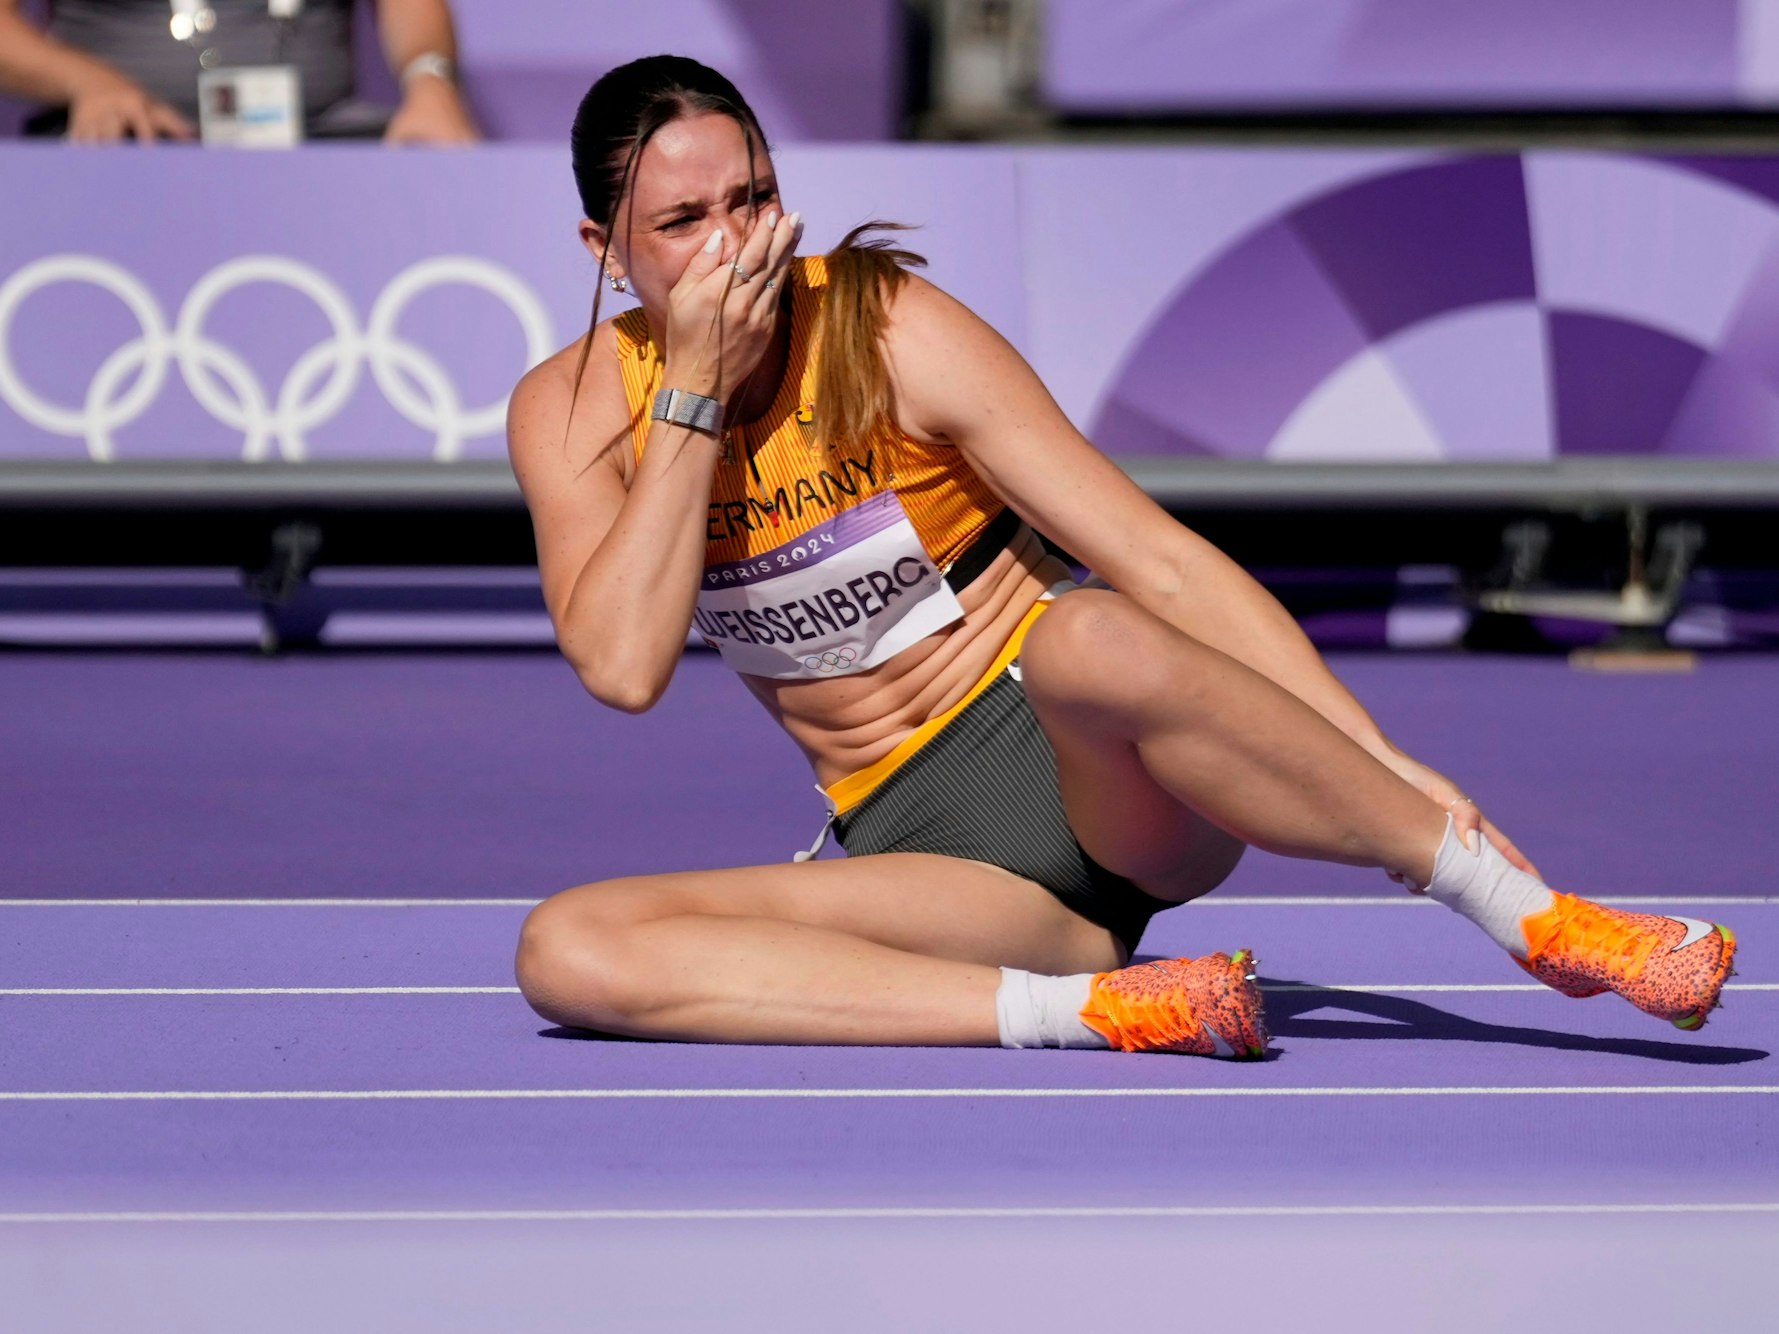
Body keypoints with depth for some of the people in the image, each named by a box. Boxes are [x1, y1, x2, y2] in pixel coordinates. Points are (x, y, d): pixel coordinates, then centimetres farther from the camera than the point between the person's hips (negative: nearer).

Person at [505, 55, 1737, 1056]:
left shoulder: (888, 332, -9)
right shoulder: (569, 411, 0)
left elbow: (1159, 562, -12)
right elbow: (626, 669, -15)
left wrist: (1387, 760, -21)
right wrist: (695, 389, -17)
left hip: (1096, 763, -3)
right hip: (921, 837, 3)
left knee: (1089, 638, -41)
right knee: (569, 950, -24)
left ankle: (1535, 917, -31)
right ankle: (1094, 1005, -29)